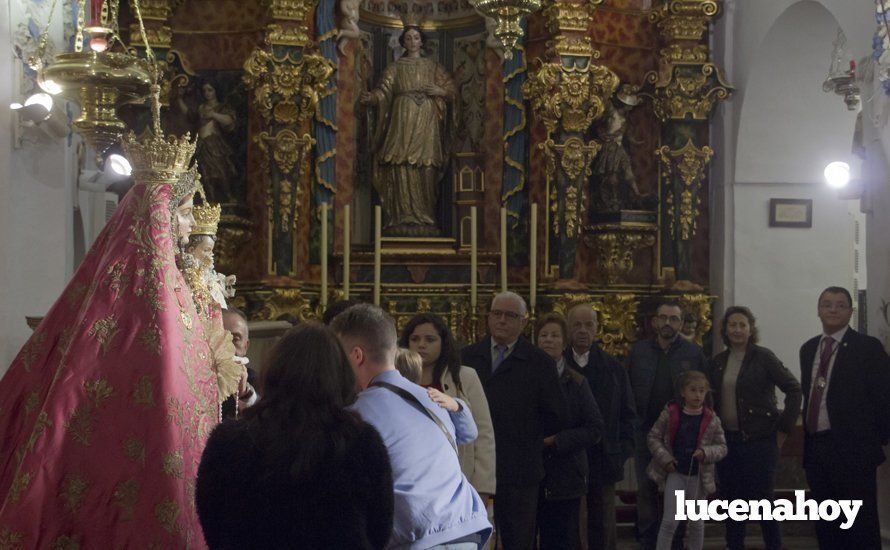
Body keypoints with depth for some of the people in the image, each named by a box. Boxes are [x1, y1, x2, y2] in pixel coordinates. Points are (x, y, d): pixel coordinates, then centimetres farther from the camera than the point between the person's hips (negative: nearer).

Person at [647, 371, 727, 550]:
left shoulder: (711, 419, -2)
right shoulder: (670, 414, -5)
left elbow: (722, 447, 3)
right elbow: (653, 437, 1)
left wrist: (706, 453, -16)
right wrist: (665, 458, -11)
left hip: (699, 476, 2)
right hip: (675, 473, -2)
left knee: (696, 522, 12)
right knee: (670, 520, -6)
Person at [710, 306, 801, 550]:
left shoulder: (763, 357, -5)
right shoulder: (718, 362, 9)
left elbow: (794, 388, -6)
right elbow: (713, 400, 18)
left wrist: (784, 428, -7)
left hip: (759, 440, -5)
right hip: (728, 440, 5)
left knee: (763, 499, -2)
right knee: (731, 499, 8)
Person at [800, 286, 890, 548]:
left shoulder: (868, 347, -4)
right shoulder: (808, 349, 14)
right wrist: (808, 437, 11)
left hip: (853, 449, -6)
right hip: (816, 448, 6)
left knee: (862, 527, -3)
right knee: (826, 526, 12)